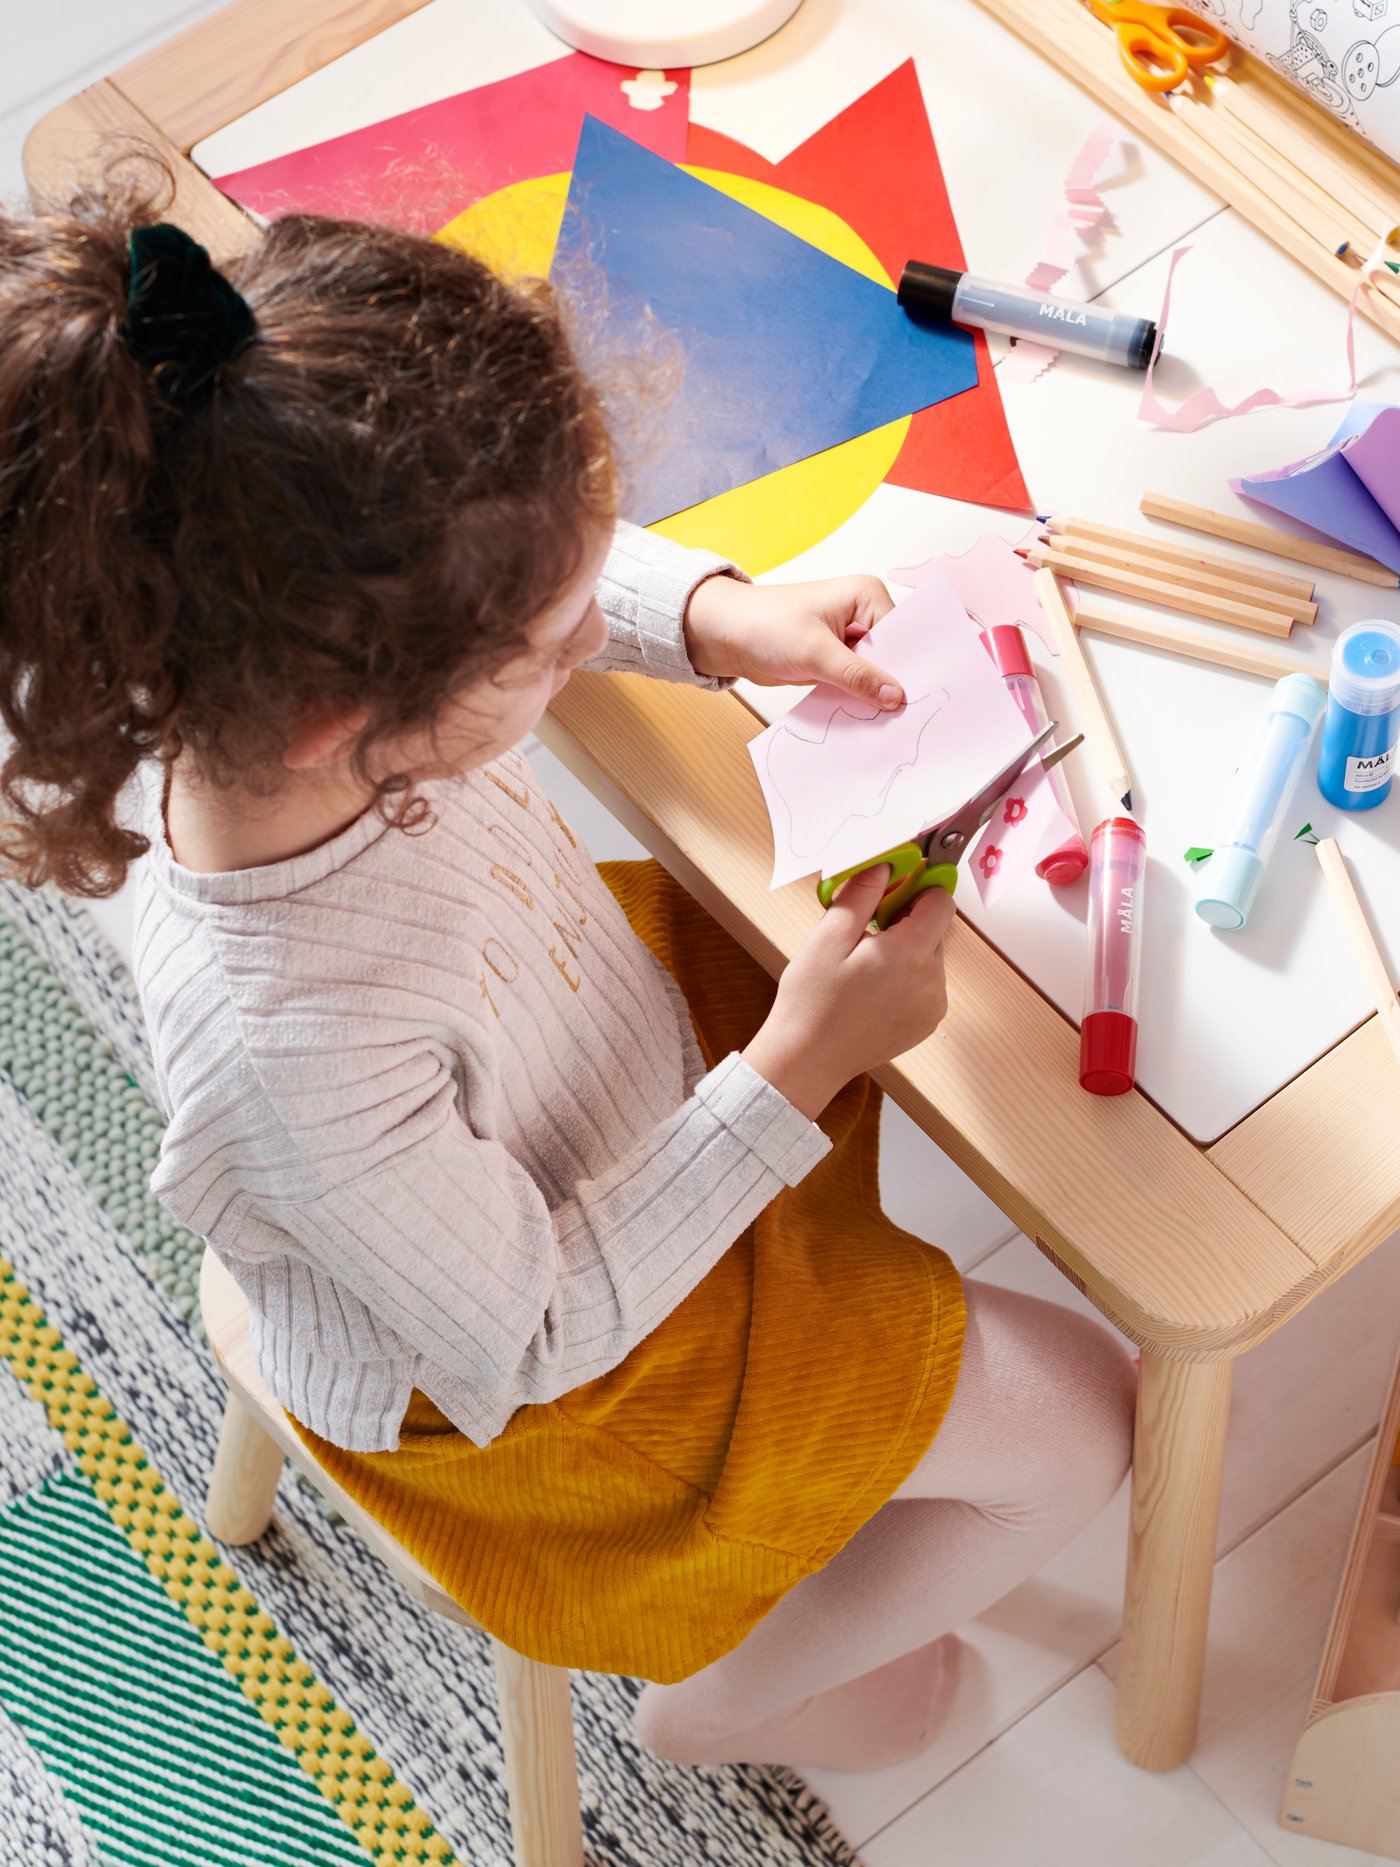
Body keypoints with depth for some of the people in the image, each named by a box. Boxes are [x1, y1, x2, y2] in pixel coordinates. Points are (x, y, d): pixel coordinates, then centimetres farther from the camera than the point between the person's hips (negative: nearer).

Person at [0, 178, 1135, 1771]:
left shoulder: (293, 651, -29)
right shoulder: (292, 1052, -47)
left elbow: (553, 576, -3)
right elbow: (531, 1338, -28)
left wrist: (722, 614, -20)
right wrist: (791, 1075, -28)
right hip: (510, 1386, -6)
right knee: (1077, 1417, 2)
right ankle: (727, 1697, 26)